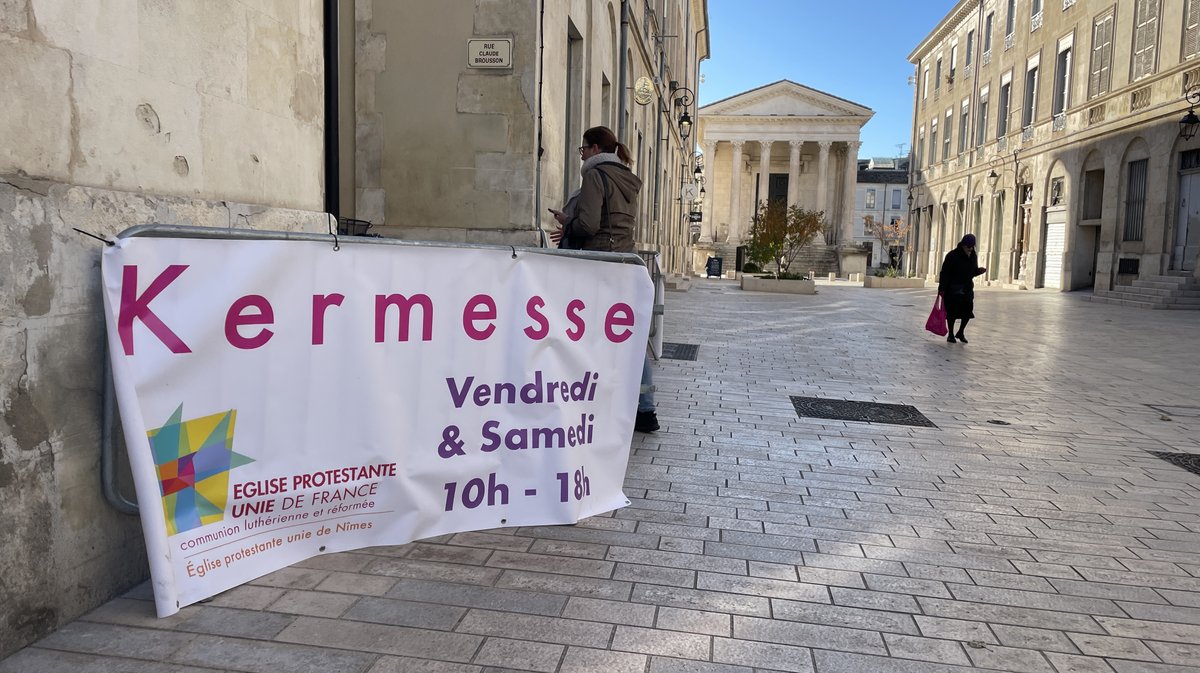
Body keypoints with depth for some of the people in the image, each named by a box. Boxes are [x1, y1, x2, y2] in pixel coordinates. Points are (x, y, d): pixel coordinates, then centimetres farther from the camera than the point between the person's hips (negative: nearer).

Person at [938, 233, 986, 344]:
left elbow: (973, 272, 19)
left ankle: (960, 333, 22)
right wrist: (942, 288, -18)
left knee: (968, 311, 2)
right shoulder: (952, 255, -12)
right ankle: (950, 334, 14)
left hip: (967, 289, 5)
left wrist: (979, 270, -5)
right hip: (952, 289, -5)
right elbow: (945, 273, -14)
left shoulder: (973, 256, 8)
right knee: (952, 312, 0)